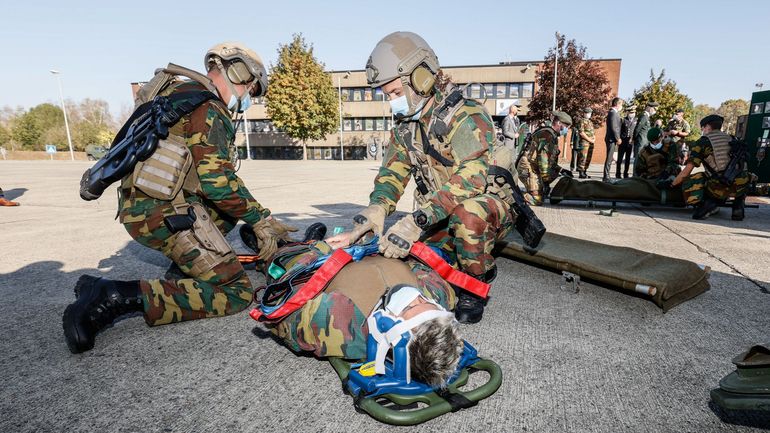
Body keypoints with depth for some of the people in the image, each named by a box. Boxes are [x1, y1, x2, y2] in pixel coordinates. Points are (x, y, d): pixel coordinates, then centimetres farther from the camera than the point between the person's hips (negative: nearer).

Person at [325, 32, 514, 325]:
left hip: (491, 208, -6)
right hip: (440, 220, 6)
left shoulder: (468, 117, -21)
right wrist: (378, 206, -23)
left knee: (468, 210, -39)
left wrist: (416, 222, -44)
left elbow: (469, 178, -34)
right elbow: (393, 171, -1)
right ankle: (456, 262, 14)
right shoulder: (405, 126, 4)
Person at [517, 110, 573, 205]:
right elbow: (544, 159, -19)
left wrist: (560, 170, 17)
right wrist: (546, 179, -17)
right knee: (537, 200, -17)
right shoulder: (548, 135, -12)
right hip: (528, 169, -11)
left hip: (534, 169, 11)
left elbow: (550, 160, 28)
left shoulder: (552, 136, 22)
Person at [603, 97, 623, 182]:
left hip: (612, 139, 10)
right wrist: (618, 138, -14)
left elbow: (616, 126, 15)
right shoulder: (613, 112, -13)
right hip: (612, 139, -10)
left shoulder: (614, 112, 17)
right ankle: (606, 177, -6)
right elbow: (613, 127, -18)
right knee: (609, 158, -8)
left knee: (610, 158, 12)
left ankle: (606, 176, 16)